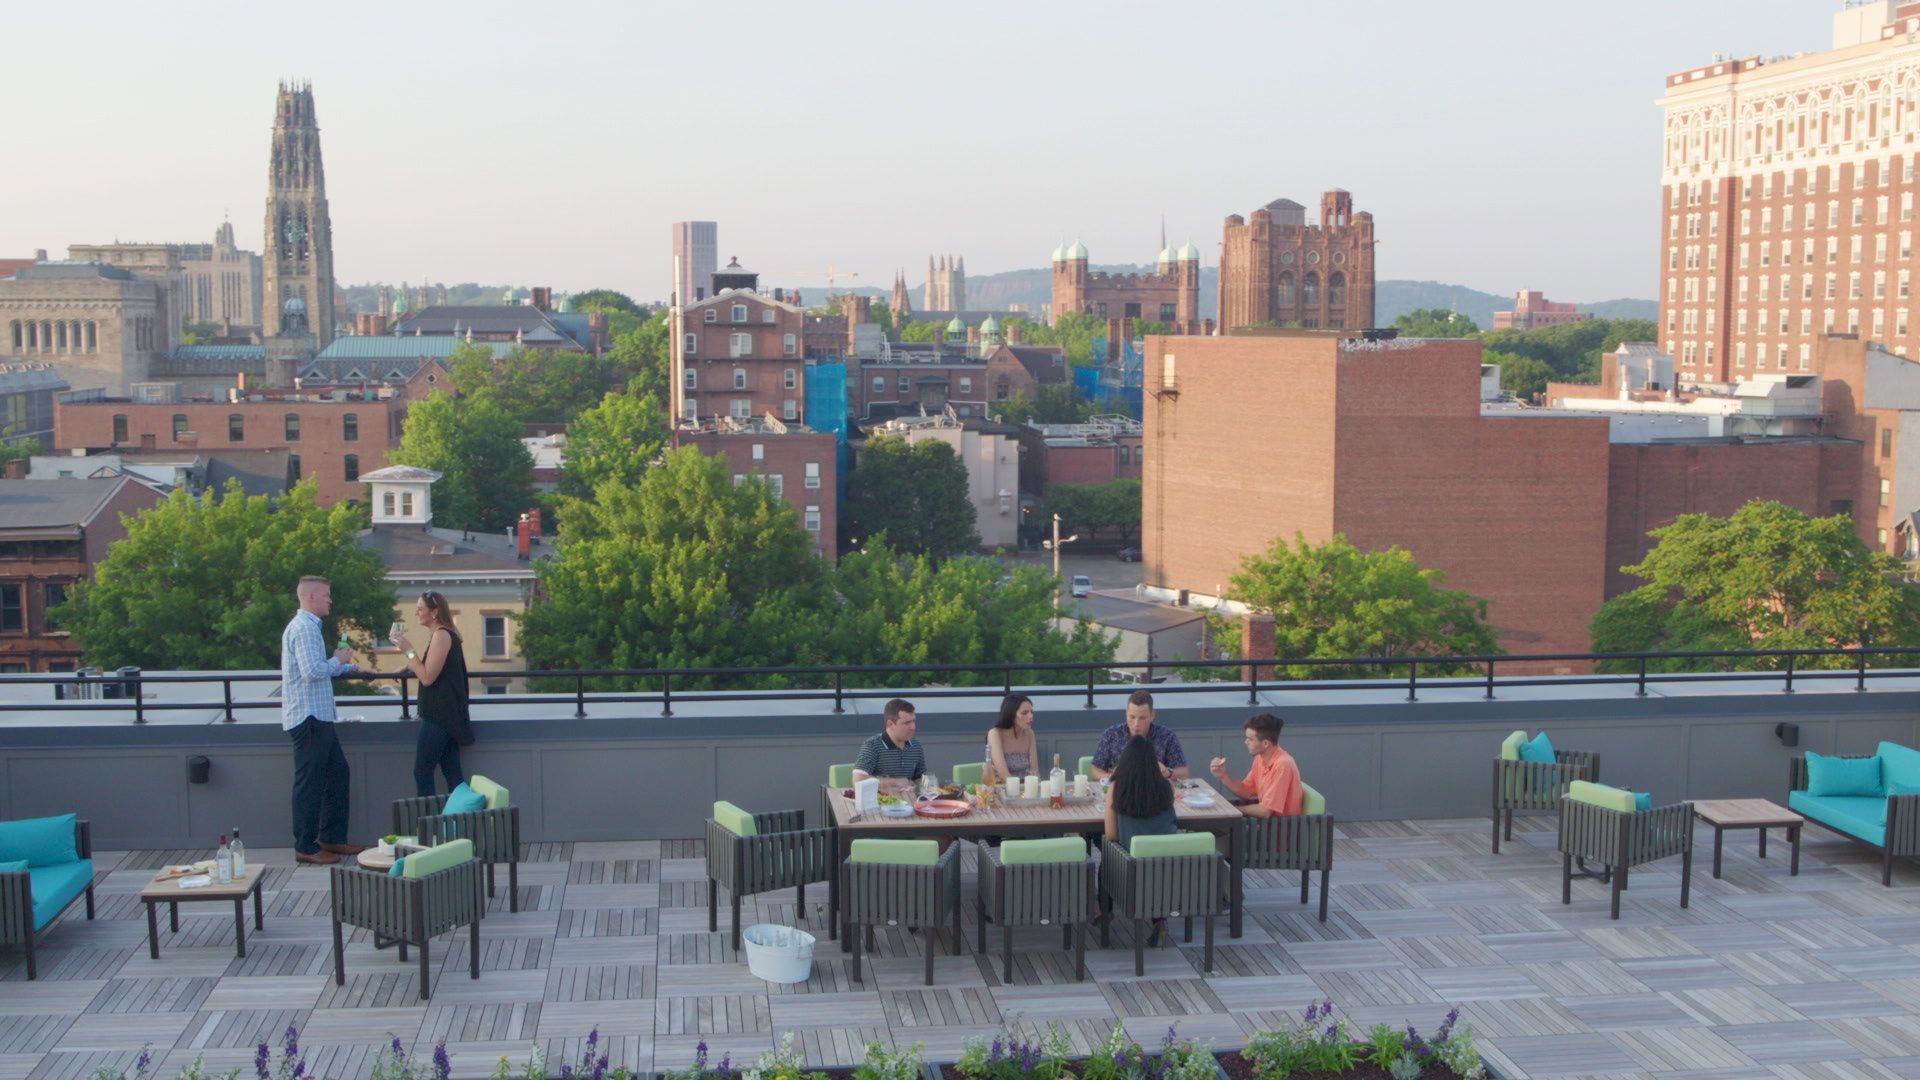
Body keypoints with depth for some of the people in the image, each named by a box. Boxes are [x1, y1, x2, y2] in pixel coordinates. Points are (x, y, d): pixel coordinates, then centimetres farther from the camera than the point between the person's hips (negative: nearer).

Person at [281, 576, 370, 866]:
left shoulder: (309, 626, 18)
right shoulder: (304, 628, -16)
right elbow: (312, 671, -25)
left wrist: (351, 668, 18)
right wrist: (339, 660, -9)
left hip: (318, 719, 11)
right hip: (308, 719, -11)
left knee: (338, 774, 15)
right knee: (310, 783, -4)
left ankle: (332, 838, 22)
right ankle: (305, 847, 3)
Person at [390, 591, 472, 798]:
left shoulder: (441, 635, -14)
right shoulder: (441, 634, 16)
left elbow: (427, 677, -17)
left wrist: (409, 650, -14)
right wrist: (409, 665, 12)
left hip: (439, 716, -10)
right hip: (444, 714, 10)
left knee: (422, 772, -5)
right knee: (452, 772, 8)